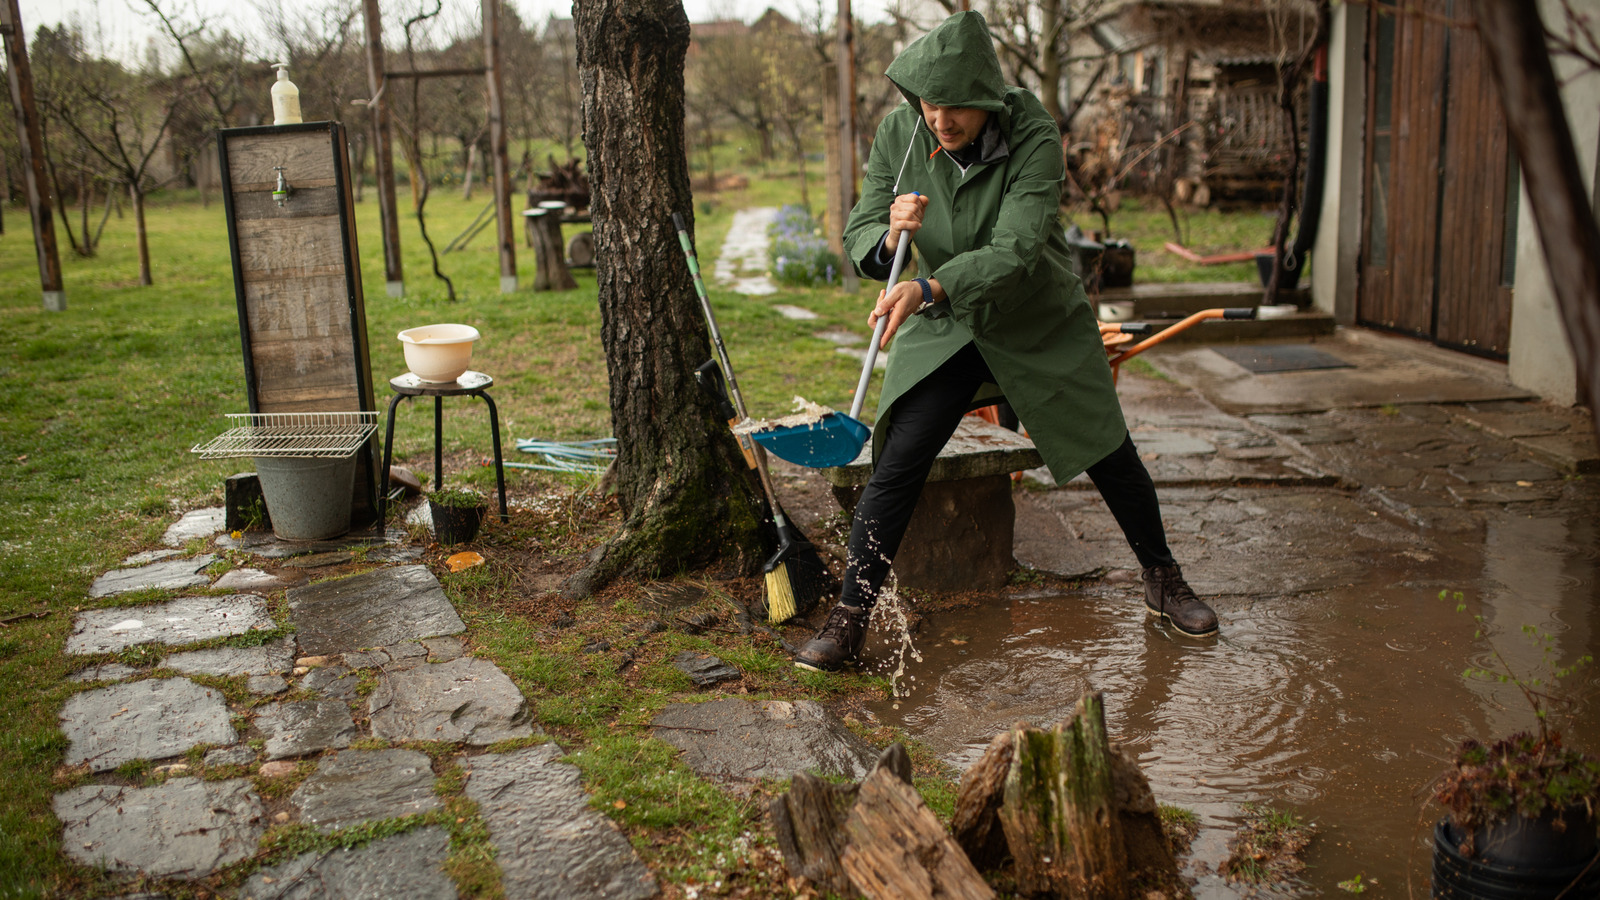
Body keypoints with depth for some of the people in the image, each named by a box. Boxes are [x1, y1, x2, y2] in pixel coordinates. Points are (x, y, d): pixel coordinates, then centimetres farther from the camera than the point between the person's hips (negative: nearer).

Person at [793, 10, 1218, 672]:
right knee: (896, 465, -13)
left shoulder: (1034, 138, -25)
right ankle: (849, 618, -3)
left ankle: (1163, 581, 32)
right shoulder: (899, 134, -15)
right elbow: (859, 239, -13)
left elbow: (1014, 251, -35)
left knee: (1111, 456, 7)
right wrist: (891, 234, -37)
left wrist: (928, 288, -50)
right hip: (944, 329, 1)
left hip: (1043, 325, -1)